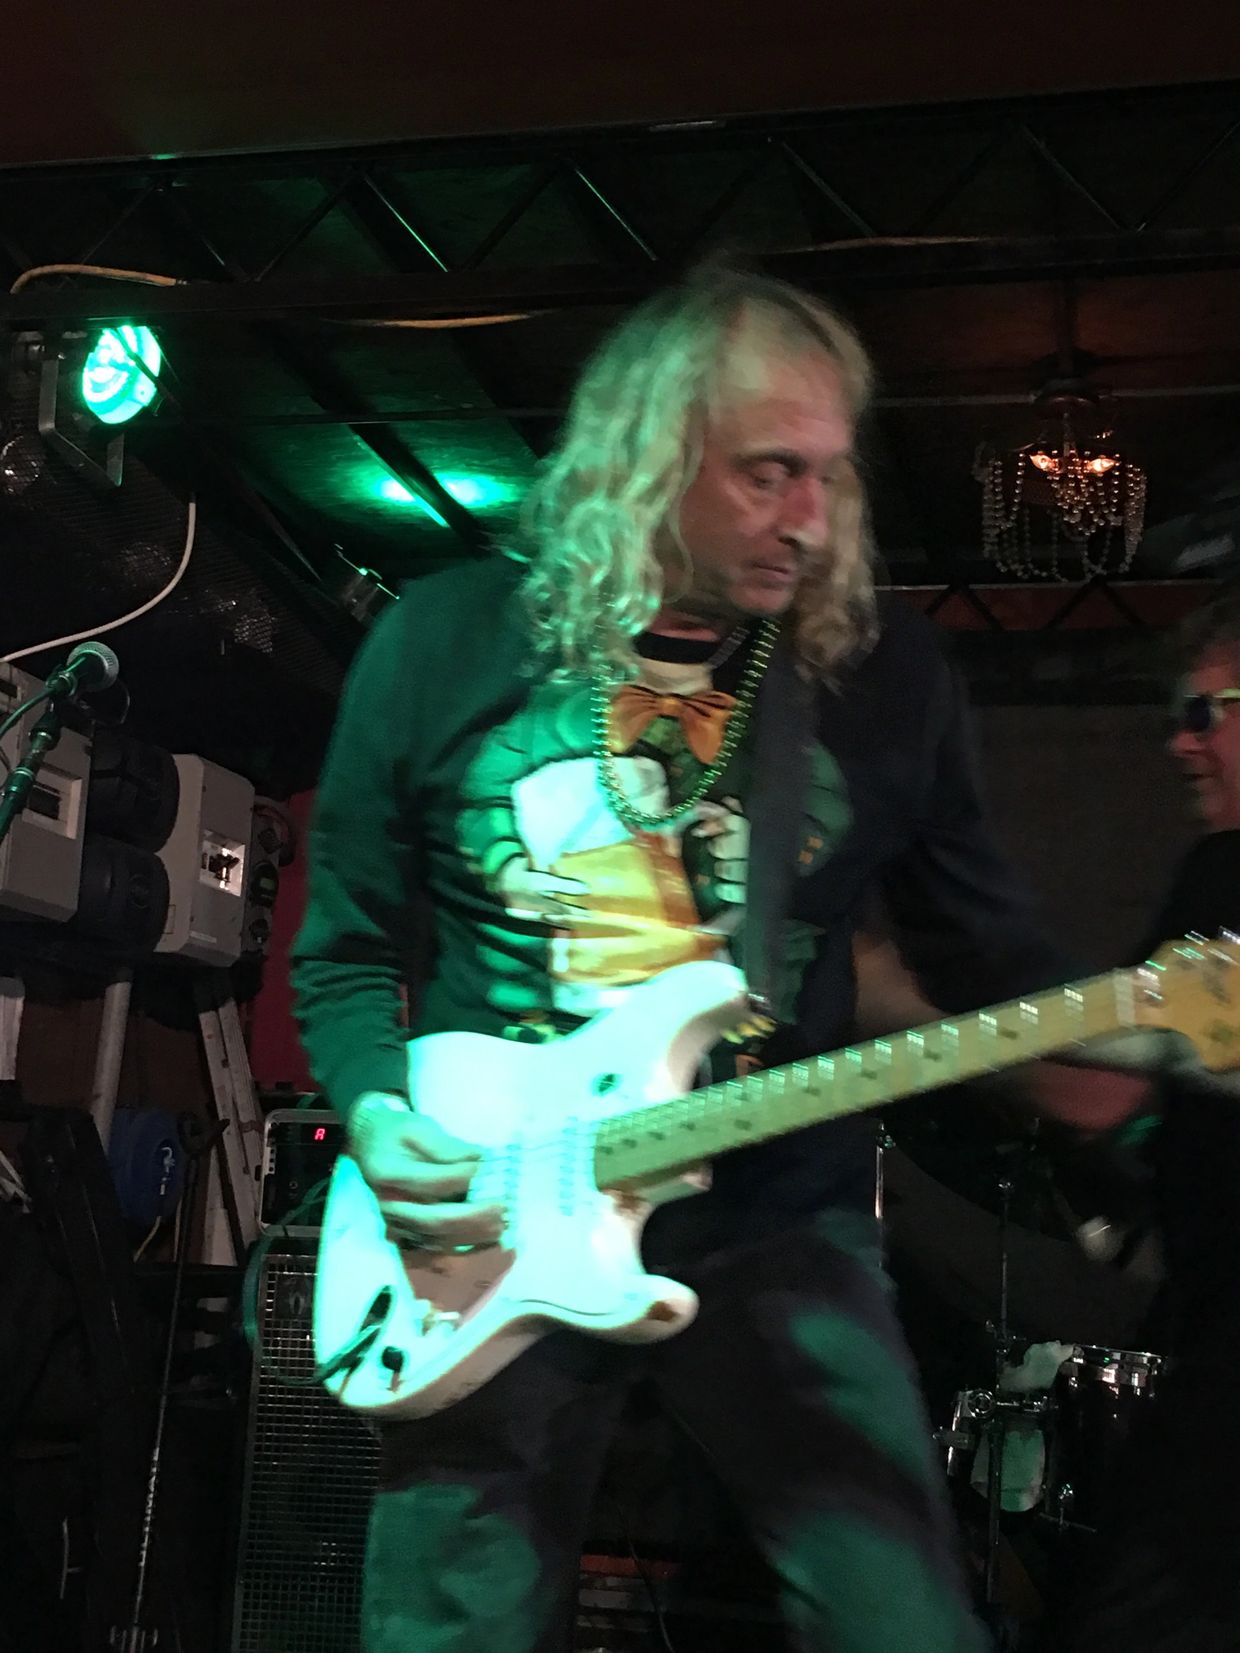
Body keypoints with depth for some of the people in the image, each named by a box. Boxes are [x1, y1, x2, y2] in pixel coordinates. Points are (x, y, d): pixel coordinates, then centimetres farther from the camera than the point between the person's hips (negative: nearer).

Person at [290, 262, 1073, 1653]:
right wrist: (375, 1114, -12)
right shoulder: (444, 642, -3)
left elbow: (988, 954, 5)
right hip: (496, 1230, 0)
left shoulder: (884, 668, -1)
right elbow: (345, 946, 5)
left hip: (777, 1229, 1)